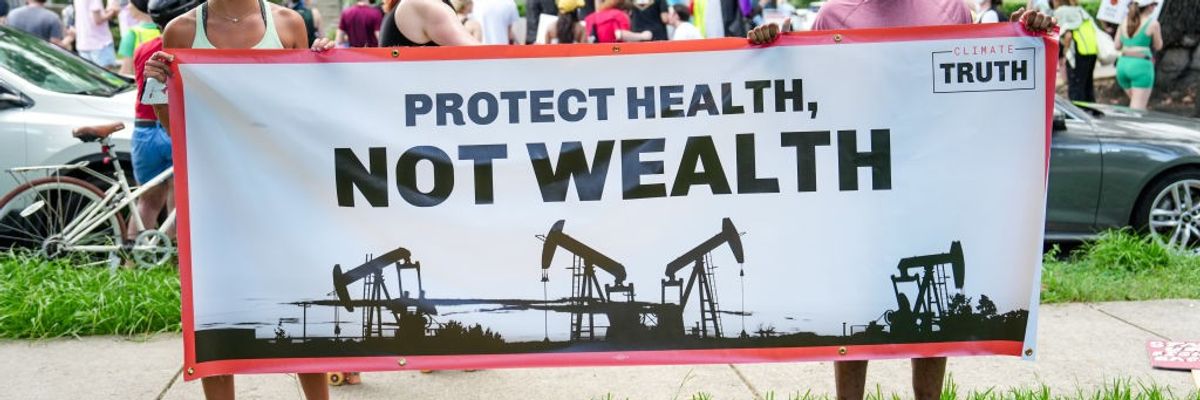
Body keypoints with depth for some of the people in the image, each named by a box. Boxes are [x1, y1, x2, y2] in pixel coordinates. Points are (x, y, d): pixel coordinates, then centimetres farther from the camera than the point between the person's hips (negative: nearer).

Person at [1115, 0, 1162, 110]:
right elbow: (1158, 46, 6)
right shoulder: (1153, 24, -6)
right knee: (1137, 109, -5)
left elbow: (1117, 46, 12)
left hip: (1123, 64, 6)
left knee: (1138, 104, 24)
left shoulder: (1124, 21, 8)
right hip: (1141, 66, -6)